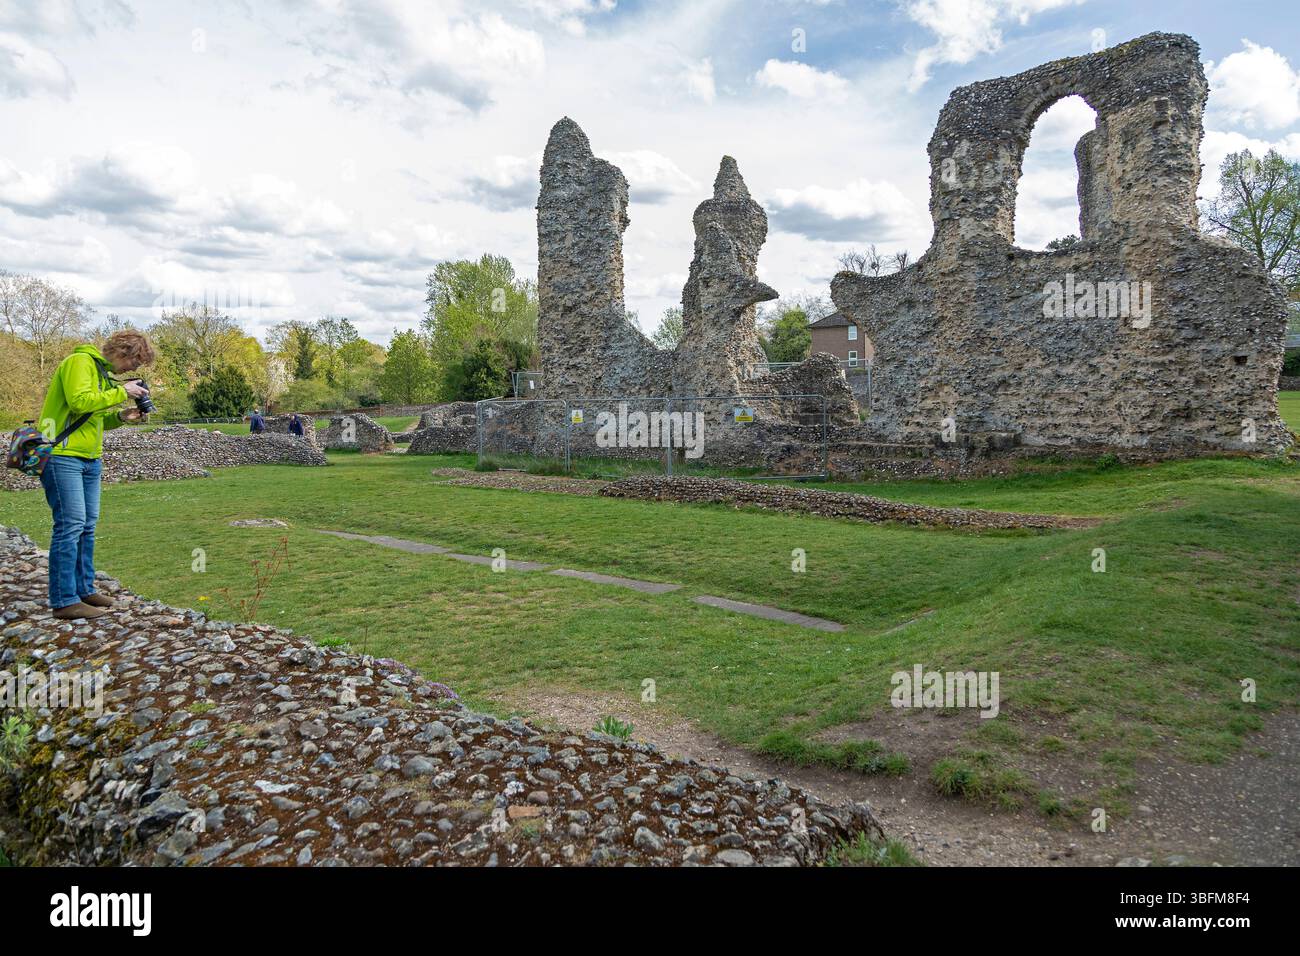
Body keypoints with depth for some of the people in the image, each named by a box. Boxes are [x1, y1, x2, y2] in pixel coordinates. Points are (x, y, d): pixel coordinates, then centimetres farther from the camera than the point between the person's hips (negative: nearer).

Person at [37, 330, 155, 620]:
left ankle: (84, 589, 18)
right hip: (63, 456, -9)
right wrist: (121, 392, -14)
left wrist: (121, 417, 6)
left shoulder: (104, 373, 20)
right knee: (70, 525, -10)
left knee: (87, 526, 10)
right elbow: (79, 401, -22)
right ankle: (65, 601, -6)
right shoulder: (80, 362, -9)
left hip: (89, 459, 10)